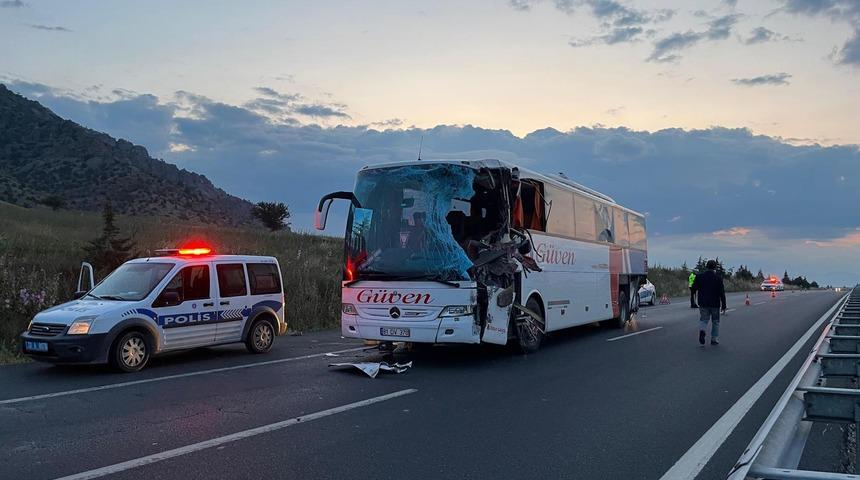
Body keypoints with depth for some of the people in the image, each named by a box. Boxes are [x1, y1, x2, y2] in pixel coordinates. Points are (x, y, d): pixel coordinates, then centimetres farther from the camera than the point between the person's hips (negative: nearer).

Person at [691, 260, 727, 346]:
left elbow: (693, 289, 0)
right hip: (715, 304, -1)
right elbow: (722, 293, -6)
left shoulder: (699, 276, 0)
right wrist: (723, 305, -2)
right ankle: (714, 339, 14)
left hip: (703, 303, 1)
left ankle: (702, 330, -24)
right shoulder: (718, 278, -5)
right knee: (715, 321, 13)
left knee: (703, 319, 8)